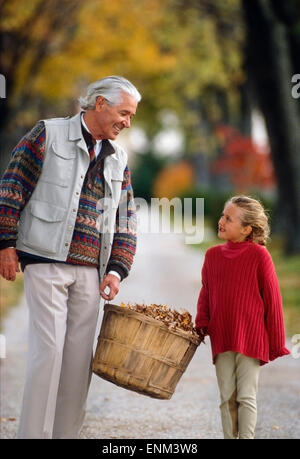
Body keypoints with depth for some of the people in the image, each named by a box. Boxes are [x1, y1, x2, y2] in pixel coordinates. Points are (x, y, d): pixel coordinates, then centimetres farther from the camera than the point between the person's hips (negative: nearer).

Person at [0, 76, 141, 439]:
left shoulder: (118, 159, 15)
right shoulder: (49, 134, 0)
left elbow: (126, 220, 17)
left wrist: (116, 269, 6)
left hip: (90, 271, 5)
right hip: (47, 263, -5)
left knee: (79, 357, 4)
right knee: (48, 351, -10)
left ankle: (66, 433, 12)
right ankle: (34, 434, -4)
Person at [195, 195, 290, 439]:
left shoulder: (259, 255, -9)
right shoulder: (213, 255, 5)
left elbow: (272, 300, -5)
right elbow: (206, 293, 15)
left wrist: (276, 343, -2)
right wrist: (201, 324, 1)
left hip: (250, 338, -4)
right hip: (221, 338, 4)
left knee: (246, 396, 0)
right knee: (227, 397, 9)